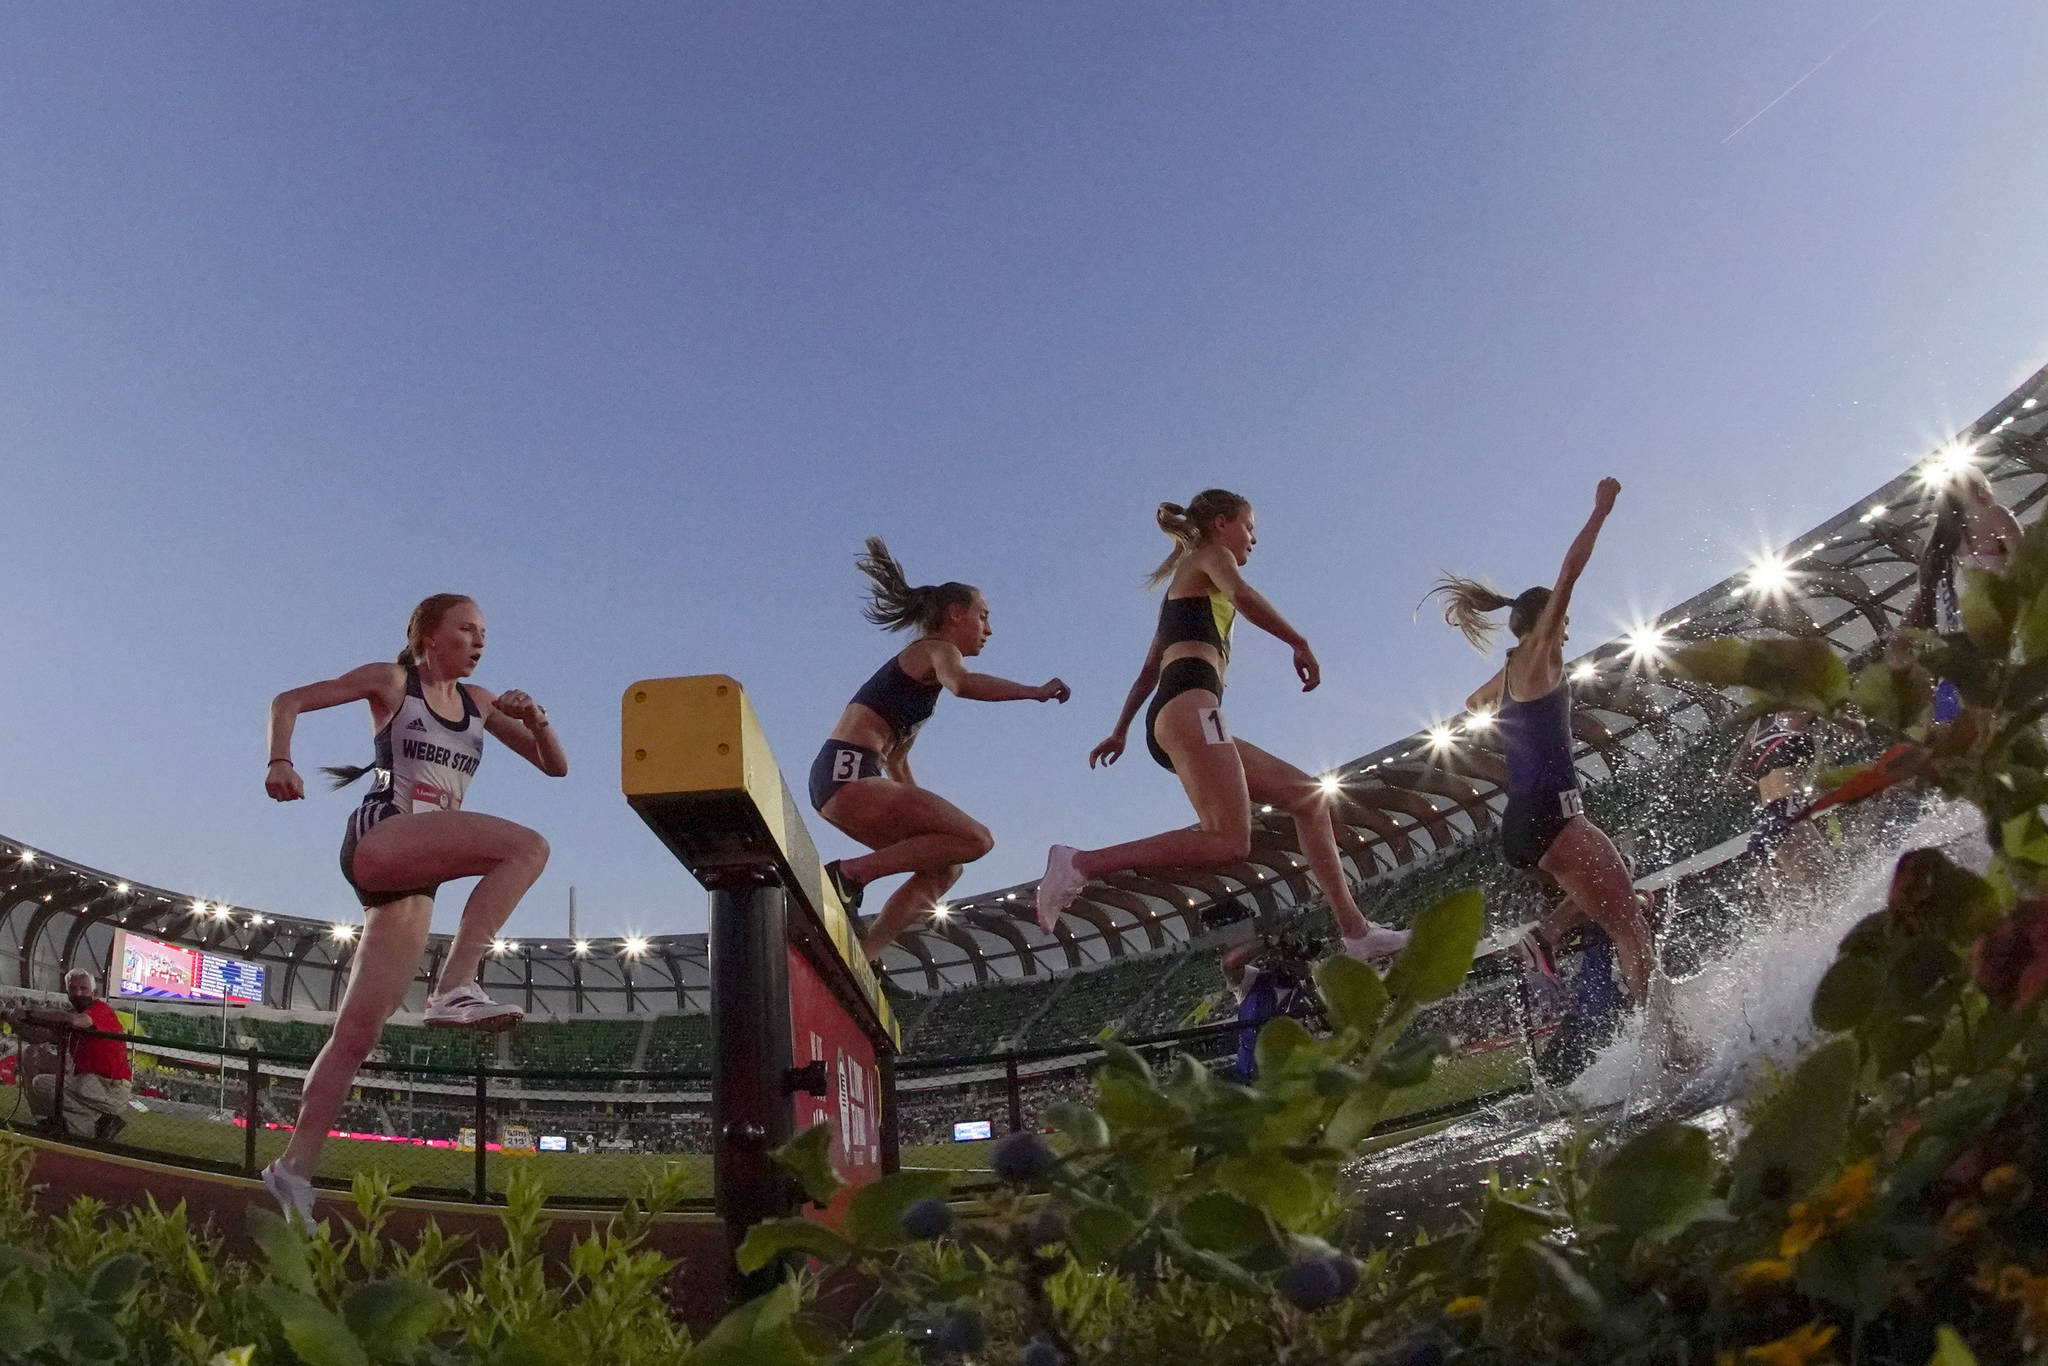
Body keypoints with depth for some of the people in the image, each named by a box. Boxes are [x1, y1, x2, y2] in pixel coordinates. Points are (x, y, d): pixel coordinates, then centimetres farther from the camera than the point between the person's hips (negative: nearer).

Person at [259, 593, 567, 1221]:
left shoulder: (478, 702, 21)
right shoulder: (392, 682, 8)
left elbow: (555, 764, 20)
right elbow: (289, 701, 7)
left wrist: (534, 717, 1)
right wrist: (280, 760, -11)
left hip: (414, 878, 6)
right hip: (379, 837, -6)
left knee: (358, 1032, 1)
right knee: (527, 846, -27)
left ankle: (295, 1168, 5)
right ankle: (455, 988, -32)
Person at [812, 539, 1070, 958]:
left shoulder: (920, 659, 30)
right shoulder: (939, 650, 2)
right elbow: (962, 683, -25)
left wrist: (922, 819, 29)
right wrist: (1035, 691, -21)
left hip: (837, 780, 10)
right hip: (848, 771, -10)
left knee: (941, 869, 12)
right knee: (976, 840, -10)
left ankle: (860, 959, -1)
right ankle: (849, 873, -16)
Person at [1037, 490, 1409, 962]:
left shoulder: (1184, 586, 36)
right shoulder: (1210, 556, 11)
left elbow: (1149, 671, 33)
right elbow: (1242, 596, -13)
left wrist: (1120, 732, 32)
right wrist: (1301, 644, -12)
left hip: (1167, 721, 10)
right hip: (1189, 701, -10)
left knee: (1309, 796, 11)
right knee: (1229, 840, -24)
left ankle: (1356, 931, 2)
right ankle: (1080, 864, -27)